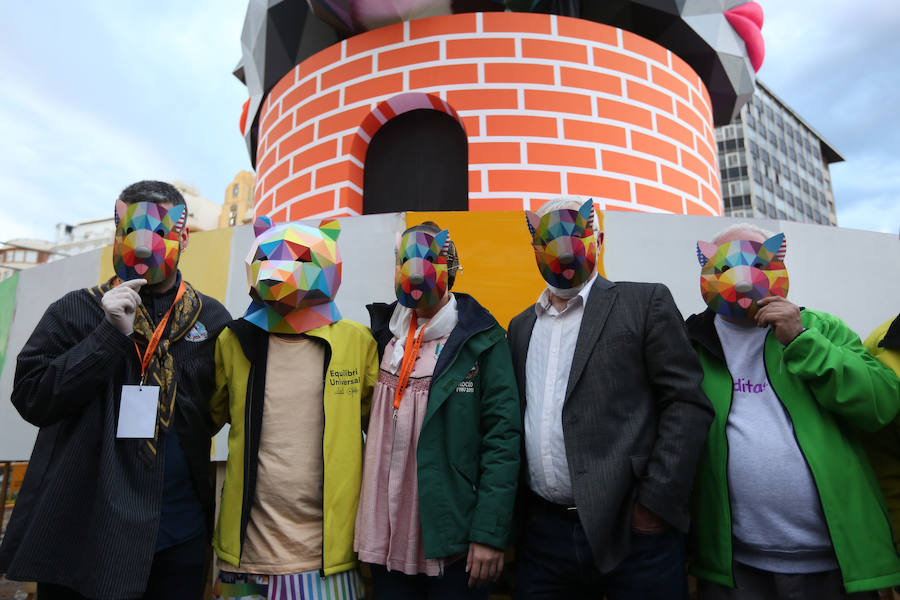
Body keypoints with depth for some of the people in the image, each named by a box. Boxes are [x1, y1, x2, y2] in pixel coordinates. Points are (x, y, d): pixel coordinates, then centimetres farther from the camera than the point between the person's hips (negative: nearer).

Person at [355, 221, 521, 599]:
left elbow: (502, 437, -10)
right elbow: (375, 423, 11)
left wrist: (490, 532, -14)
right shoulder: (385, 336, 5)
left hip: (453, 539, -4)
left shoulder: (480, 340, -8)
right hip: (386, 537, 4)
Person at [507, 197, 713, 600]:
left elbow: (688, 403, -7)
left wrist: (656, 503, -12)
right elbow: (517, 417, 14)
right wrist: (513, 513, 7)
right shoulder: (521, 326, 12)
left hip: (632, 529, -4)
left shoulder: (644, 303, -2)